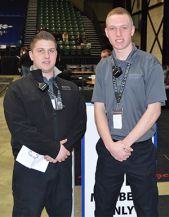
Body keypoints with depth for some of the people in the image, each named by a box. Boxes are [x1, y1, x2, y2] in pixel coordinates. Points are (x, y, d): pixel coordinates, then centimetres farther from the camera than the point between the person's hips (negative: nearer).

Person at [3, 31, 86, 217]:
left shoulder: (71, 89, 12)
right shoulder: (17, 90, -2)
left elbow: (80, 122, 5)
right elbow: (19, 128, -13)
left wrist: (65, 146, -12)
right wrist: (54, 149, -16)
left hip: (63, 163, 4)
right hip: (31, 166, -4)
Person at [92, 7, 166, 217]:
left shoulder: (150, 64, -7)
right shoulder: (102, 67, 5)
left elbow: (153, 109, -11)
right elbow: (99, 108, 3)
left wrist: (126, 143, -14)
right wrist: (111, 144, -11)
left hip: (141, 149, -3)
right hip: (108, 148, 3)